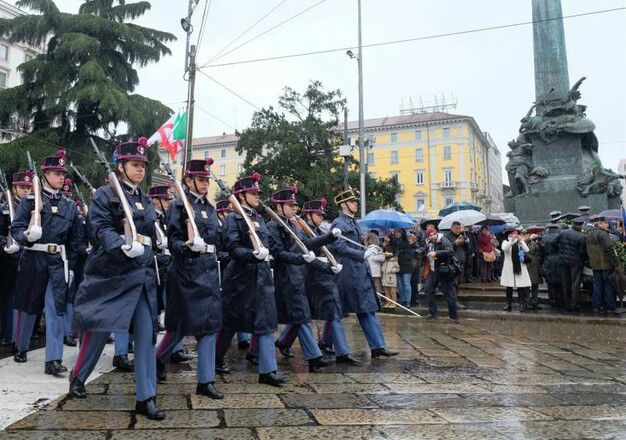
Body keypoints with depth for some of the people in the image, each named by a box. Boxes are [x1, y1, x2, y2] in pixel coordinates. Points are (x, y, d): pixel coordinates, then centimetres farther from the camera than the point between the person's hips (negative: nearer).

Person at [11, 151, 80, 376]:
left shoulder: (70, 205, 7)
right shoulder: (29, 201, -1)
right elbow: (15, 228, -4)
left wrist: (69, 264, 12)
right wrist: (27, 235, -26)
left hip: (58, 261, 2)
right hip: (33, 259, -1)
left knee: (57, 308, -5)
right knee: (28, 306, 13)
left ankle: (53, 360, -4)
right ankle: (21, 347, 36)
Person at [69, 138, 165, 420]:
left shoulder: (144, 200, 17)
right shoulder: (105, 195, -3)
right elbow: (101, 229, -15)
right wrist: (124, 246, -29)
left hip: (142, 275, 6)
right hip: (111, 273, -5)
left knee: (146, 333, -1)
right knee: (98, 328, 4)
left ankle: (146, 398, 4)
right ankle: (78, 377, 34)